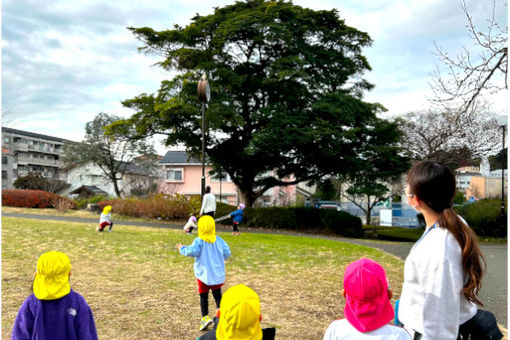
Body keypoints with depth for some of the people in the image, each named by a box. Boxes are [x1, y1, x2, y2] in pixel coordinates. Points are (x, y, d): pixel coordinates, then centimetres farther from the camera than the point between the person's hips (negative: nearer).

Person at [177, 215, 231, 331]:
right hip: (218, 274, 3)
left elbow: (192, 251, -28)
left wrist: (182, 248, -10)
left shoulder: (199, 241, -15)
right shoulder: (219, 240, -3)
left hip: (204, 274, -3)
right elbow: (227, 253, -3)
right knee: (218, 295, 16)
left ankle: (205, 316, 1)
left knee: (203, 296, 10)